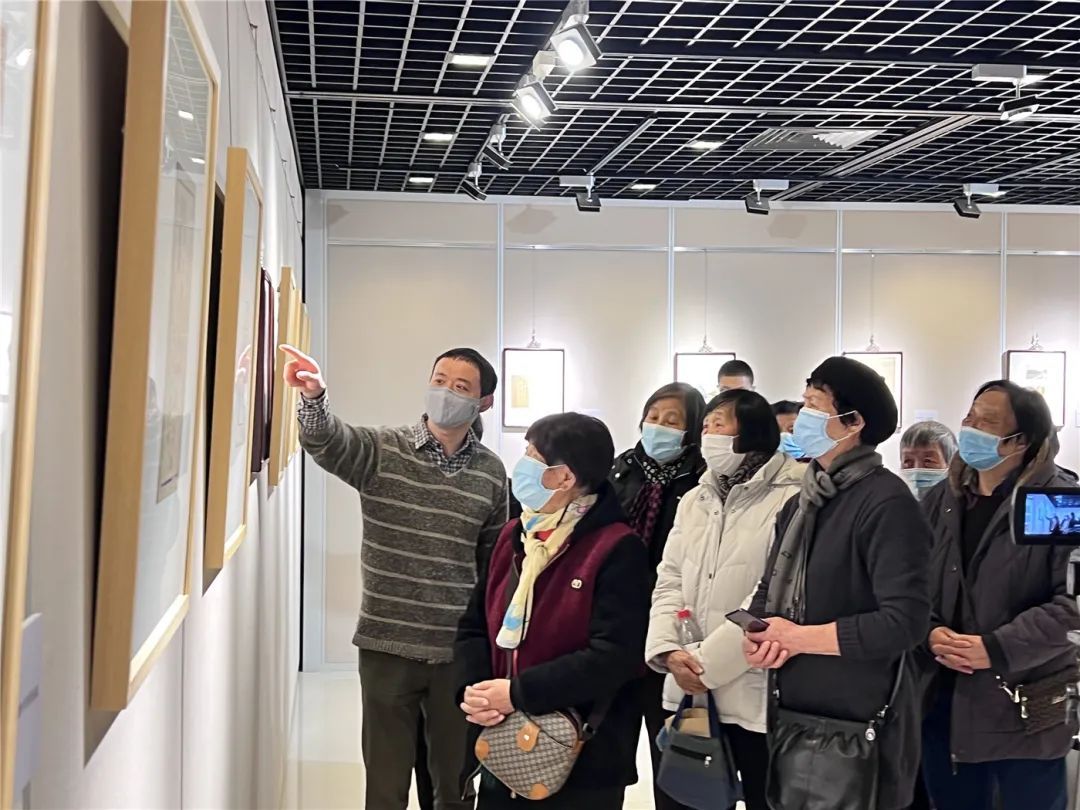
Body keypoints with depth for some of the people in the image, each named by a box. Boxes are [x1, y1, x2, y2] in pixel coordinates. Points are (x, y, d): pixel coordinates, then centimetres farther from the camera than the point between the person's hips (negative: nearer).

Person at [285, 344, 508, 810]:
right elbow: (326, 442, -25)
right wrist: (314, 396, -46)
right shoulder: (382, 451, -4)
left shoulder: (491, 472, 3)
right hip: (387, 647, -2)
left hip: (459, 650, 2)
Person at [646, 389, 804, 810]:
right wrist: (669, 650, -10)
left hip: (754, 694, -6)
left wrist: (707, 662, -18)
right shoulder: (694, 500, 13)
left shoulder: (790, 501, -11)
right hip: (689, 691, 6)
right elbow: (669, 582, 8)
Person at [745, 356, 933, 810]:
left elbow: (905, 621, -24)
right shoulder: (802, 502, 12)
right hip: (791, 718, 8)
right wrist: (756, 639, -8)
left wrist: (797, 638, -16)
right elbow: (770, 594, 16)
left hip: (856, 732, -8)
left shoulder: (886, 502, -16)